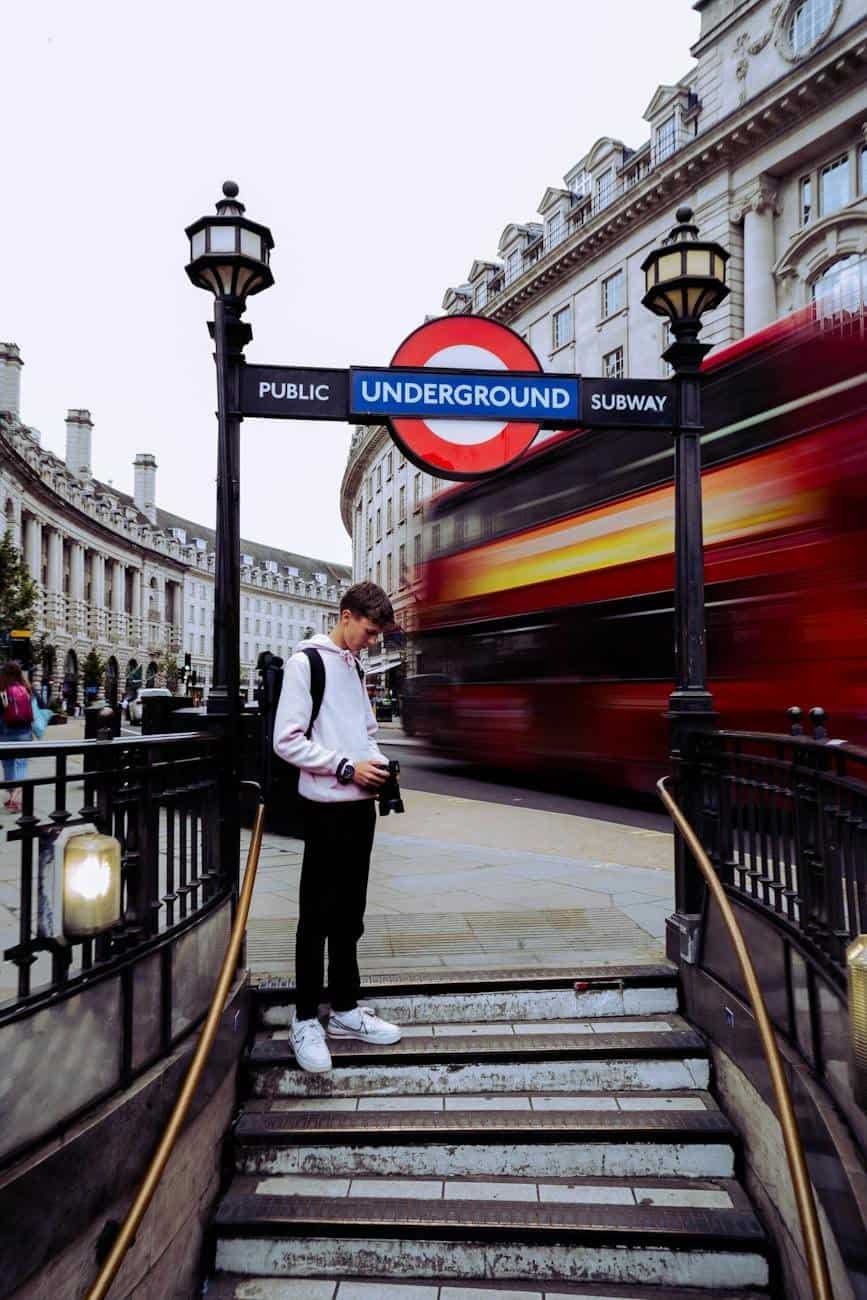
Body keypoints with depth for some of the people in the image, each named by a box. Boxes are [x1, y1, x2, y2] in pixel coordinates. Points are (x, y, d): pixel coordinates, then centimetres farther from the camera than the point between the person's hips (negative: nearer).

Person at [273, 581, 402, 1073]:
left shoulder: (355, 668, 14)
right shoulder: (307, 662, -8)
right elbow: (287, 741, -14)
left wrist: (377, 762, 2)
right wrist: (346, 767, -16)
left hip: (361, 805, 7)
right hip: (327, 807, -7)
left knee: (350, 914, 14)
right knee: (318, 917, 2)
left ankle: (345, 1009, 26)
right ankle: (307, 1020, 16)